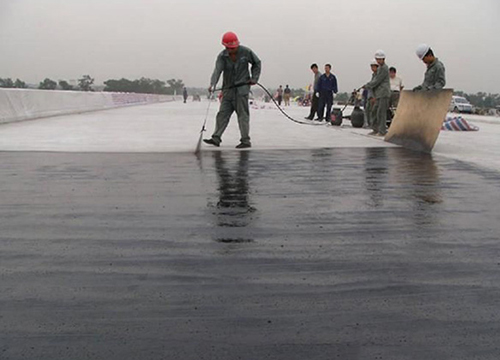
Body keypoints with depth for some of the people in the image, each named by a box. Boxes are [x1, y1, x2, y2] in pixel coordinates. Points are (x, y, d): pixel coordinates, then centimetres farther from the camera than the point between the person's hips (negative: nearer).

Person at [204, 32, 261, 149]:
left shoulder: (246, 52, -4)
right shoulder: (222, 56, -3)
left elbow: (257, 63, 11)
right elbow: (217, 70, -18)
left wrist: (254, 78, 3)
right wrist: (212, 84, -35)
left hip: (242, 88, -3)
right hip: (228, 89, 3)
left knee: (243, 114, -5)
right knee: (223, 113, 3)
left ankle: (245, 140, -1)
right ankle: (216, 138, 6)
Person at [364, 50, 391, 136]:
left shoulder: (384, 68, -11)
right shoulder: (379, 68, 20)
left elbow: (377, 81, -15)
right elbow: (374, 79, 24)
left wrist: (367, 86, -5)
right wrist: (368, 85, 7)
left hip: (384, 93, -10)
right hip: (379, 94, 10)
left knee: (381, 112, -10)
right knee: (376, 111, 10)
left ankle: (382, 131, -8)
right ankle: (375, 129, 16)